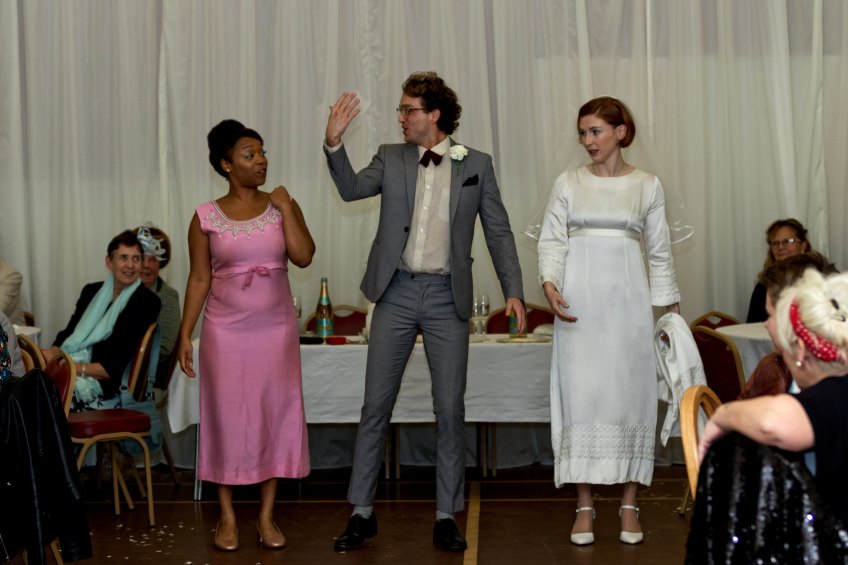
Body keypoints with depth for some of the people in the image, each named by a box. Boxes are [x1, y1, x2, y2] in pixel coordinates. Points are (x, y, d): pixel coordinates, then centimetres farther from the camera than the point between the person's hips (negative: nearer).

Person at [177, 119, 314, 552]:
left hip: (276, 329, 1)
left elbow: (303, 257, -12)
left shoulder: (282, 205, 1)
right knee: (227, 417, 5)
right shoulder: (206, 217, -2)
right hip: (225, 331, -1)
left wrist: (285, 207, -13)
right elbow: (199, 279, 1)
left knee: (276, 414, 4)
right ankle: (227, 516, 18)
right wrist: (184, 335, -3)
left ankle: (267, 515, 16)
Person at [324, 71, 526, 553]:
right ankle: (363, 512, 16)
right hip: (396, 295, 1)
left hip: (447, 297, -1)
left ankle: (447, 517, 15)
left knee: (450, 409, 3)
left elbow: (499, 231, 5)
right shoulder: (391, 159, 6)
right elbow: (352, 188, -11)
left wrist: (513, 290, -2)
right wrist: (334, 143, -26)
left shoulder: (476, 165, 3)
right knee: (376, 406, 5)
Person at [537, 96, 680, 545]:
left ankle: (629, 504, 12)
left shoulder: (647, 186, 7)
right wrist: (549, 285, -15)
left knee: (629, 394, 2)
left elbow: (660, 253, 10)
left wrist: (672, 311, 8)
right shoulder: (568, 183, 7)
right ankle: (584, 505, 6)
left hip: (627, 298, 0)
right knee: (580, 394, -1)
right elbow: (551, 241, 3)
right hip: (579, 298, 0)